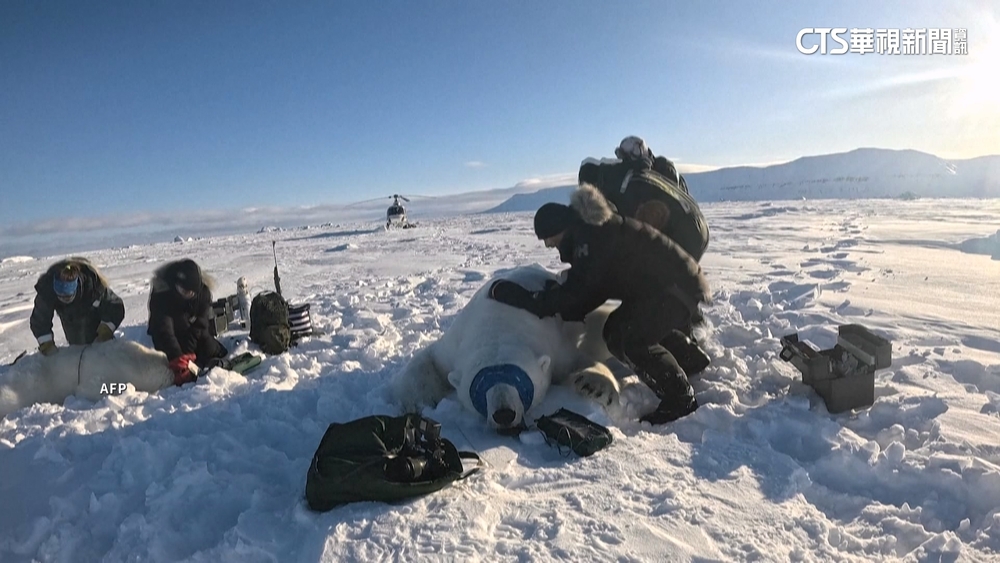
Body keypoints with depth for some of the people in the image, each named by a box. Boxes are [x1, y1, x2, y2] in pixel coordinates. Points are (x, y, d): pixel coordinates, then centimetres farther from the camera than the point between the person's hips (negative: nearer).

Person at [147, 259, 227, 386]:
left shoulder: (203, 292, -25)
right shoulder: (160, 295, -35)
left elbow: (200, 324, -25)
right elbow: (164, 330, -44)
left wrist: (187, 352, -35)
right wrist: (177, 358, -57)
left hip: (194, 333, 3)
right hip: (168, 336, -3)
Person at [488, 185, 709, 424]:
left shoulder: (590, 238, -25)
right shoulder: (589, 232, 7)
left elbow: (574, 294, -26)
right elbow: (593, 290, 9)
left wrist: (509, 294, -22)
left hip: (680, 285, -10)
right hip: (665, 284, 10)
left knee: (630, 340, -21)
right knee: (616, 332, 11)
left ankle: (680, 399, -7)